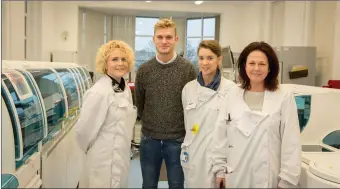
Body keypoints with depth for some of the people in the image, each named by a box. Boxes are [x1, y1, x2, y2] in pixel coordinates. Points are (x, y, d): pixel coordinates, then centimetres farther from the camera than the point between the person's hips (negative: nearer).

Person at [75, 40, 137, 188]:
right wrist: (93, 150, -2)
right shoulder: (99, 92, -21)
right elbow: (84, 129, -18)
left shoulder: (125, 88, 5)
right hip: (106, 162, -8)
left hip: (121, 159, 8)